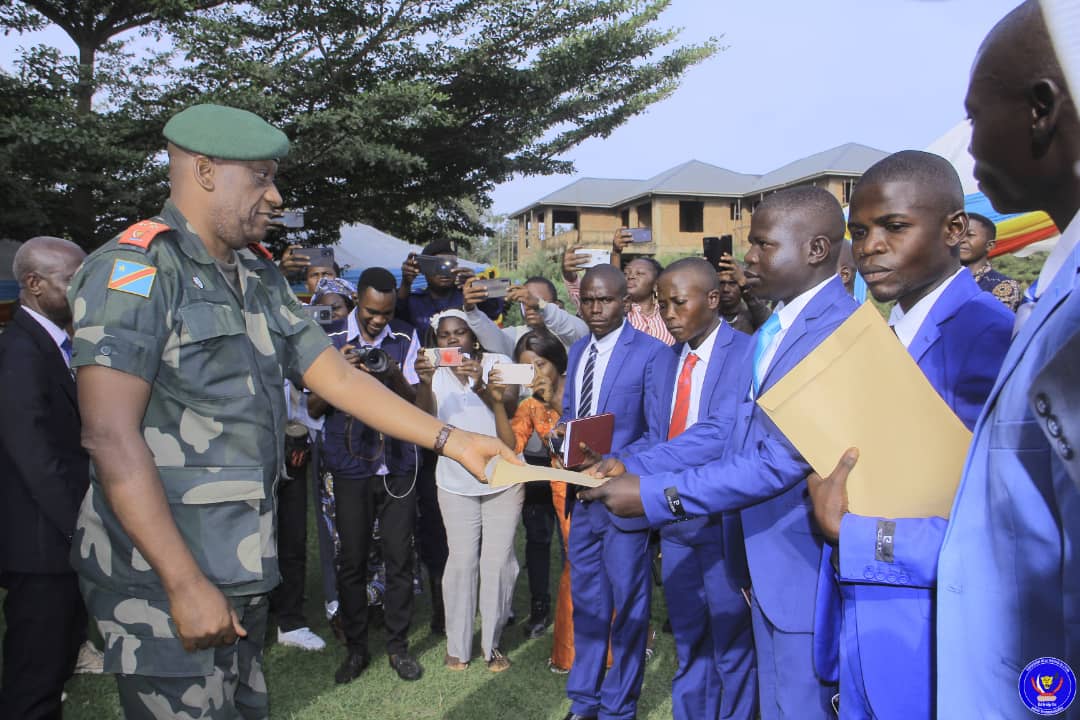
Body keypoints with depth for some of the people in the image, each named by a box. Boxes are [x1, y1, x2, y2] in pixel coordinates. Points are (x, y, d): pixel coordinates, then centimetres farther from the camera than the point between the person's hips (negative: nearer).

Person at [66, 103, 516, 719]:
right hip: (165, 580, -7)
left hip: (241, 571, 7)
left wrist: (453, 441, 6)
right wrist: (186, 584, -20)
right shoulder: (134, 270, -12)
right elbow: (111, 437, -19)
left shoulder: (260, 277, 13)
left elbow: (340, 378, 12)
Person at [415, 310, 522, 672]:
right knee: (461, 561, 3)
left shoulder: (497, 363, -5)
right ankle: (457, 645, 18)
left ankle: (491, 643, 18)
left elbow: (509, 407, -20)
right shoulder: (436, 372, 1)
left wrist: (481, 386, -39)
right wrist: (425, 382, -34)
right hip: (456, 482, 1)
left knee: (498, 561, 3)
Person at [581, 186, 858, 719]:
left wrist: (657, 496, -25)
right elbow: (728, 431, 9)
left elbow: (782, 459, -27)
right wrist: (634, 468, 0)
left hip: (809, 567, -9)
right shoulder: (769, 329, 10)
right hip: (766, 563, 9)